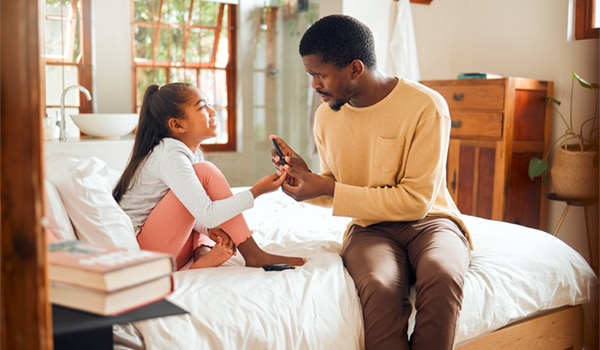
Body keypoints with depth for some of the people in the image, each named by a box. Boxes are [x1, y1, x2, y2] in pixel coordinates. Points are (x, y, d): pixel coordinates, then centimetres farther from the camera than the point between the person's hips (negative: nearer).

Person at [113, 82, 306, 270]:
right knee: (205, 172, -18)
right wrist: (257, 190, -22)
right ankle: (254, 256, -15)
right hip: (142, 249, -9)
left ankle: (202, 252, -10)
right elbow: (208, 215, -29)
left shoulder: (193, 153, 7)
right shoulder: (171, 154, -20)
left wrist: (208, 228, -13)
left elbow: (190, 211, 7)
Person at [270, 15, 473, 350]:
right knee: (379, 287, -34)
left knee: (442, 276, -37)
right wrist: (306, 175, -8)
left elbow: (415, 201, -16)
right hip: (371, 226, 2)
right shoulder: (326, 116, 2)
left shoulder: (426, 106, -14)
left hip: (429, 220, -2)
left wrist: (326, 189, -18)